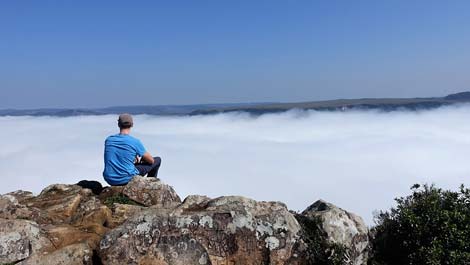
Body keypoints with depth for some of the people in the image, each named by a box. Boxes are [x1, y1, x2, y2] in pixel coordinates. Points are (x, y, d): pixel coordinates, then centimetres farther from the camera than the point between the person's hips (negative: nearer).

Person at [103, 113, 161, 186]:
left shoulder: (108, 140, 2)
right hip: (127, 179, -6)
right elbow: (151, 160, -1)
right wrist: (141, 159, 19)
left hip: (110, 180, 6)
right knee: (157, 160, 11)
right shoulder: (135, 142, -12)